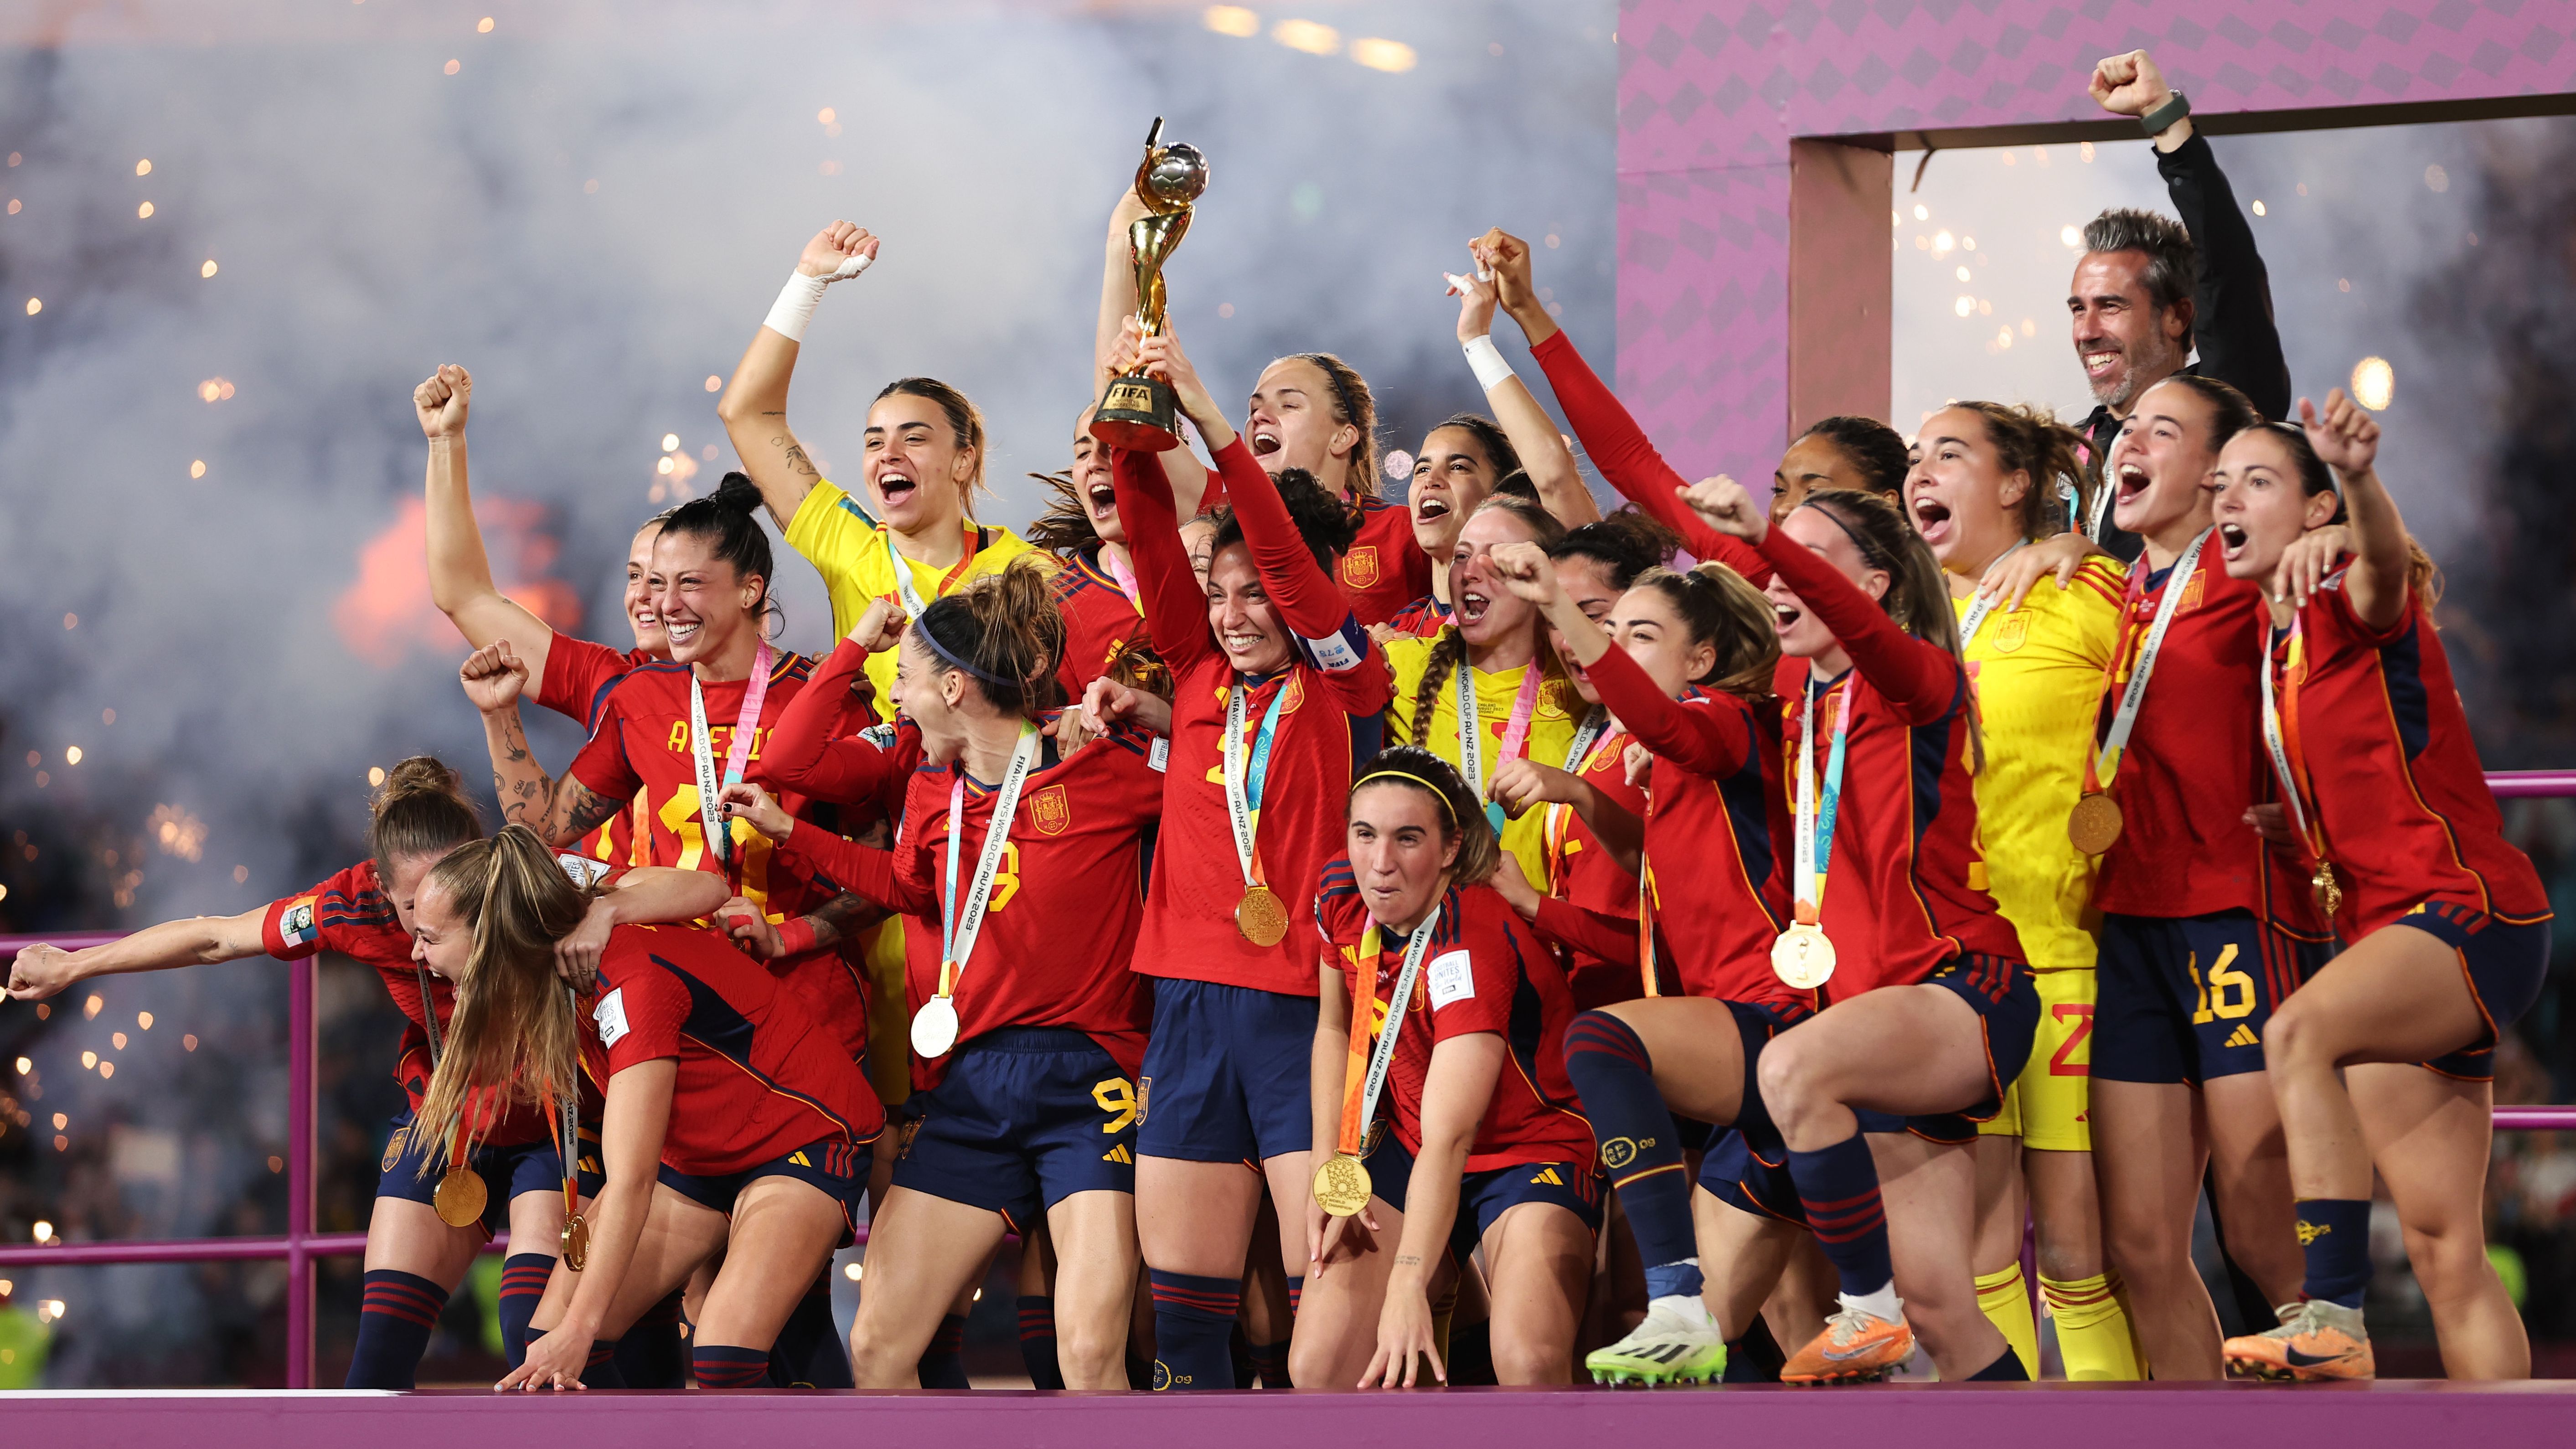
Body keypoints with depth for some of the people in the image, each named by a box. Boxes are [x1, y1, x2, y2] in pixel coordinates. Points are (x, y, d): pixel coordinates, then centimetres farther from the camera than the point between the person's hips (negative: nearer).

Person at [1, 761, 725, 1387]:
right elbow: (213, 939, -7)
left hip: (555, 1125, -3)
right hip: (442, 1125, 3)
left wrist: (604, 912, -51)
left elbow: (704, 889, -33)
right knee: (380, 1351, -4)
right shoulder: (355, 906, -23)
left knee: (540, 1345, -20)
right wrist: (72, 967, 2)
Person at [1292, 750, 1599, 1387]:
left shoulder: (1472, 944, -30)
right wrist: (1329, 1172, 1)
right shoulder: (1341, 897, -9)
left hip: (1532, 1150, -6)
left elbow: (1447, 1140, -38)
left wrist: (1408, 1287, -48)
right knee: (1317, 1365, -12)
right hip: (1406, 1150, 6)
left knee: (1529, 1362, -33)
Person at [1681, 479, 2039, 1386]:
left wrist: (1764, 536, -44)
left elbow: (1867, 633, -31)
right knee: (1937, 1307, 0)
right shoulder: (1809, 710, 15)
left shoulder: (1921, 681, -6)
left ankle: (1870, 1312, -23)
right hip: (1875, 1010, 8)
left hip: (1965, 992, -8)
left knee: (1792, 1067, -36)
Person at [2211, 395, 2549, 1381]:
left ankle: (2333, 1316, -42)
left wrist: (2360, 481, -54)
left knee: (2300, 1032, -36)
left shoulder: (2353, 604, -7)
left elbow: (2387, 564, -32)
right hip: (2387, 938, 9)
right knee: (2443, 1253, 4)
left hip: (2472, 914, -9)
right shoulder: (2268, 642, 15)